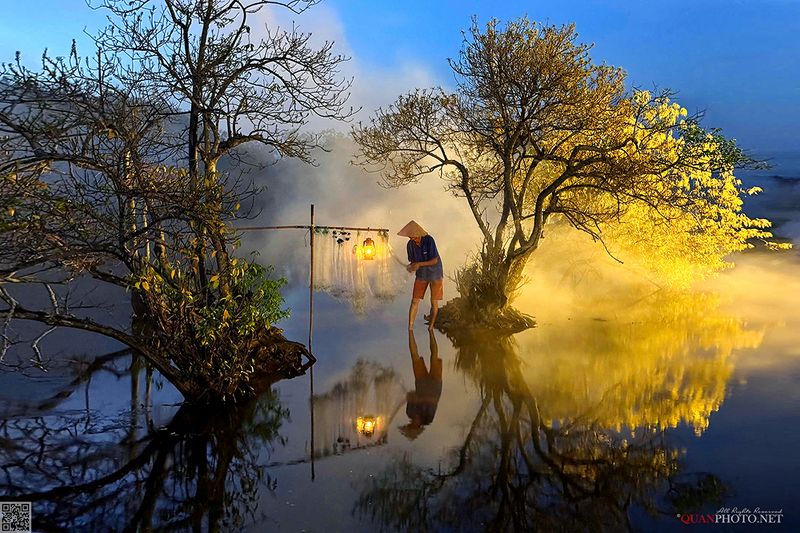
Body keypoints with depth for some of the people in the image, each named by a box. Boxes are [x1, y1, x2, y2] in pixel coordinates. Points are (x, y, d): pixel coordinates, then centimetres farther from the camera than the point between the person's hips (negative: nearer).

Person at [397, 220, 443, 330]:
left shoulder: (429, 240, -22)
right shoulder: (410, 244, -10)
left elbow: (435, 260, -20)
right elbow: (412, 261, 2)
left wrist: (419, 264, -30)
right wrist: (410, 266, -21)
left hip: (435, 273, -3)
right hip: (421, 274, 4)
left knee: (434, 303, 1)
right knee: (414, 301, -4)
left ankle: (430, 327, 21)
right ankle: (410, 329, -1)